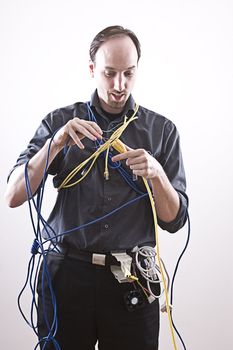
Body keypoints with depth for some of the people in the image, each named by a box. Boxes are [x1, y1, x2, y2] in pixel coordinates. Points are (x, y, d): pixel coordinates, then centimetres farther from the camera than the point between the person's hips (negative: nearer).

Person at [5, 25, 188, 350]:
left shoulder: (162, 130, 3)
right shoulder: (60, 122, 3)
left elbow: (174, 220, 3)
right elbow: (13, 196, -4)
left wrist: (156, 174, -16)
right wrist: (57, 143, -17)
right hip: (66, 273, 0)